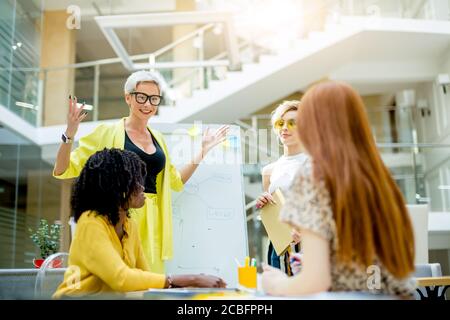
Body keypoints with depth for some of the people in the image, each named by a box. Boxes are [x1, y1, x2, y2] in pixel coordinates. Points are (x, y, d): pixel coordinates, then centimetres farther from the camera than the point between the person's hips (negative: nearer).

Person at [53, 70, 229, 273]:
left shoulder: (158, 139, 15)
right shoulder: (108, 132, -1)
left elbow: (176, 181, 26)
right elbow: (63, 171, -2)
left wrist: (203, 150, 22)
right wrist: (70, 134, -18)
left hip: (151, 223, 5)